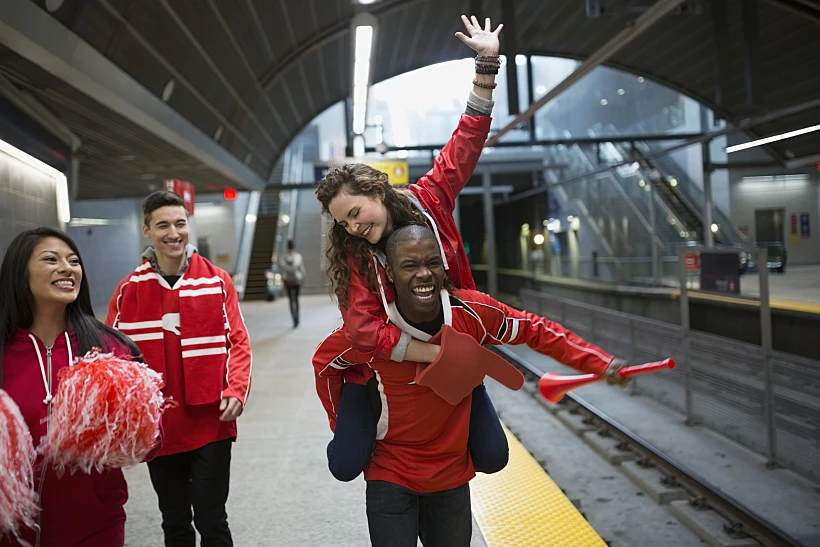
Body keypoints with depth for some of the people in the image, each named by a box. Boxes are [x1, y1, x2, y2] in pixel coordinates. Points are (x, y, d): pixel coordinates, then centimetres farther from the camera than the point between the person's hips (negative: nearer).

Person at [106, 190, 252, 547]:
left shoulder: (217, 281, -3)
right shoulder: (129, 290, -1)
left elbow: (237, 341, -2)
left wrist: (235, 390, -15)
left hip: (210, 425, -2)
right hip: (157, 428, 2)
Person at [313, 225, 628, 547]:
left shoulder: (473, 312, -17)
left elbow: (536, 331, -3)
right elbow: (324, 362, -1)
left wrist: (601, 363, -8)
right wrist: (342, 423, 7)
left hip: (453, 473, 3)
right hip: (390, 474, -3)